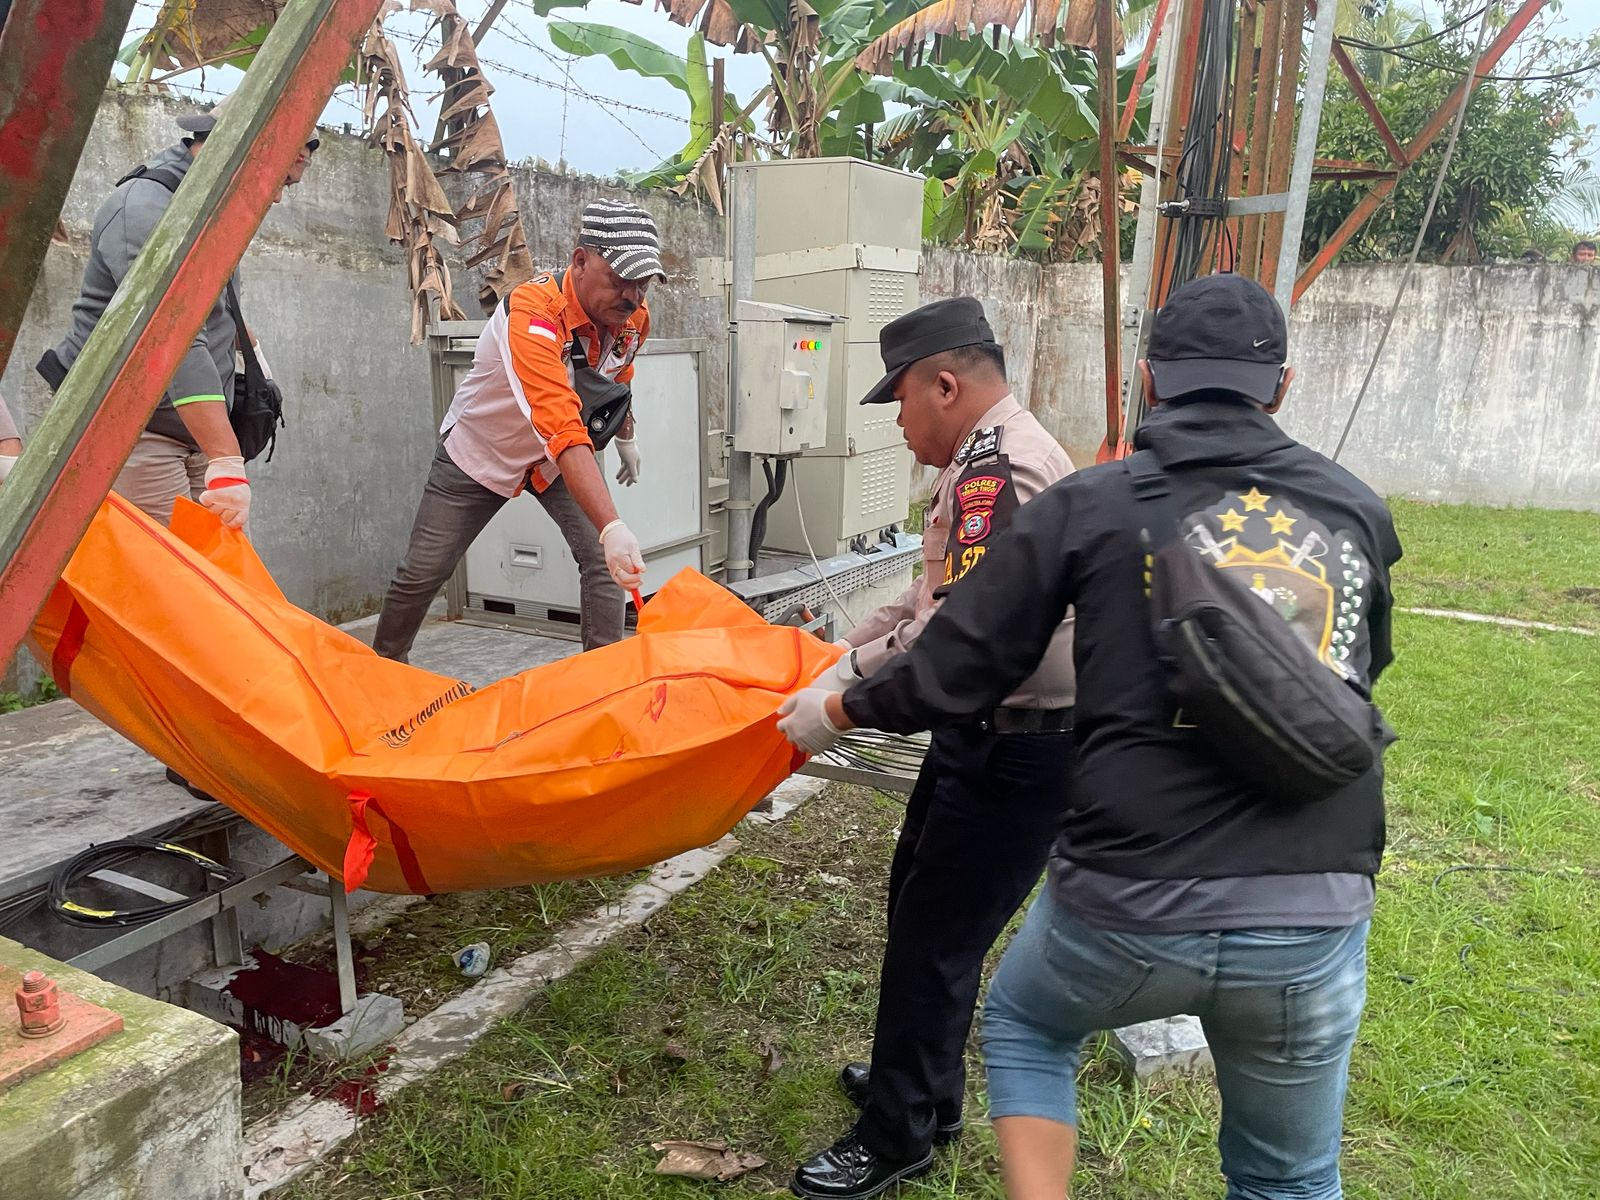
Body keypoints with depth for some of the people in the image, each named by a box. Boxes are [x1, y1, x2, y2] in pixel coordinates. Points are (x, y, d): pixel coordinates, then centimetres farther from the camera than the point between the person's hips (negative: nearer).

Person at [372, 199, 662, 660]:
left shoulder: (634, 315, -16)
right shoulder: (533, 315, -39)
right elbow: (562, 432, -51)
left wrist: (625, 436, 22)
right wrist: (612, 527, -60)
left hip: (562, 458, 5)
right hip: (479, 449, -5)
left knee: (605, 562, -13)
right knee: (422, 572, 4)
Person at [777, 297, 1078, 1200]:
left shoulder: (1001, 469, -23)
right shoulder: (989, 457, 12)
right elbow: (936, 594, 21)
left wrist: (841, 698, -22)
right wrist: (846, 647, 16)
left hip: (1017, 752, -10)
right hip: (983, 730, 10)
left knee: (934, 935, 1)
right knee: (919, 900, 20)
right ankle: (923, 1087, 39)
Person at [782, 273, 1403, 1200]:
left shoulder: (1091, 504, -4)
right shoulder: (1359, 509, 6)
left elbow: (955, 675, -3)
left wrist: (843, 709, 16)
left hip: (1129, 907, -2)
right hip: (1316, 919, 3)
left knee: (1023, 1027, 29)